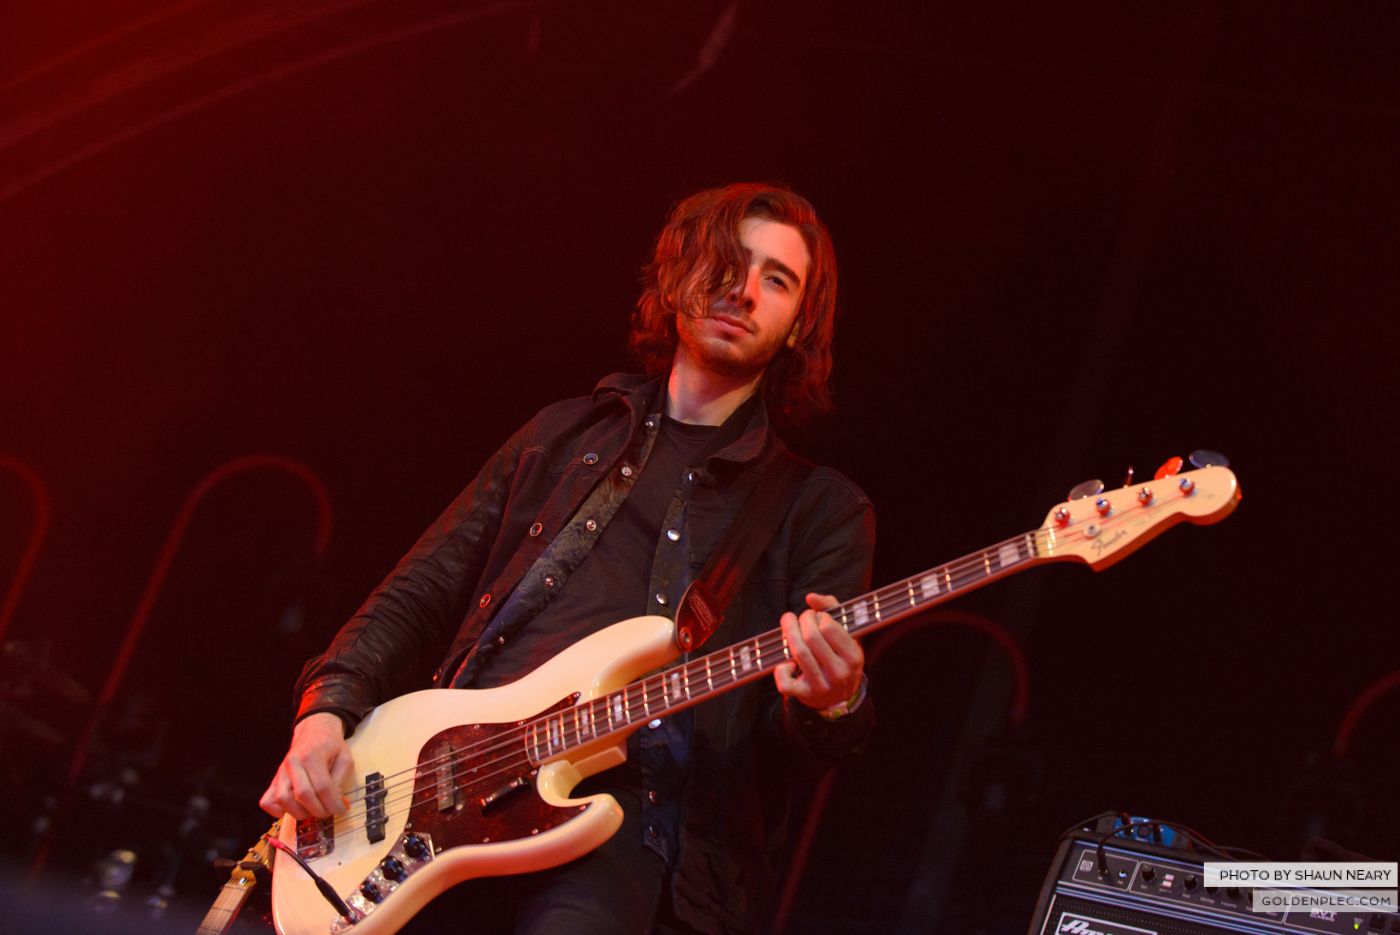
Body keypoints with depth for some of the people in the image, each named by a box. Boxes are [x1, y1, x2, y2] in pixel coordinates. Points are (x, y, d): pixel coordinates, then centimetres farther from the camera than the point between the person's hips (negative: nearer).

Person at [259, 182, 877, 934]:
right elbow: (418, 595, 22)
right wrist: (327, 711, 5)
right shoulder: (565, 434, 23)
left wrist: (832, 706, -18)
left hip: (620, 807, -3)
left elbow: (793, 750, 6)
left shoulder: (822, 508, 14)